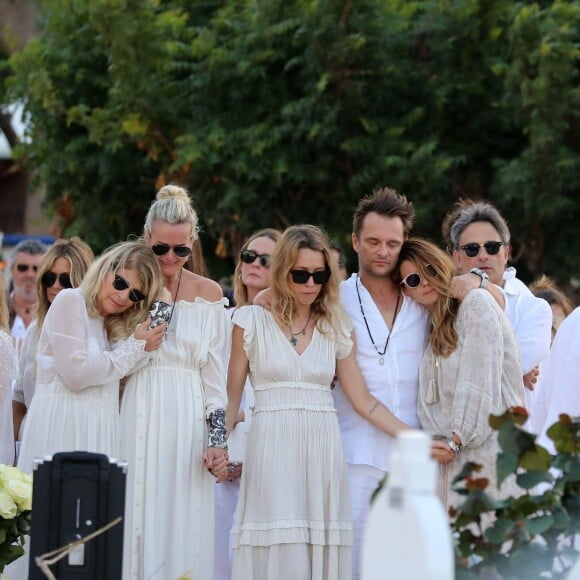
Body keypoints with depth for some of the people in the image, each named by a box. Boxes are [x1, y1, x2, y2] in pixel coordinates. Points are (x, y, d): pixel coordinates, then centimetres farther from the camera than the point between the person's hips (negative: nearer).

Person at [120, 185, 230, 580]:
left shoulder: (208, 293, 7)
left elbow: (216, 375, 5)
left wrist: (219, 438, -2)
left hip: (189, 423, 0)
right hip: (136, 417, 0)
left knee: (182, 527, -2)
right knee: (136, 519, -3)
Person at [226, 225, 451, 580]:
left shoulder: (336, 327, 10)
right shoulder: (253, 321, 3)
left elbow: (362, 399, 8)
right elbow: (232, 394, 4)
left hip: (323, 450, 2)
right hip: (273, 448, -2)